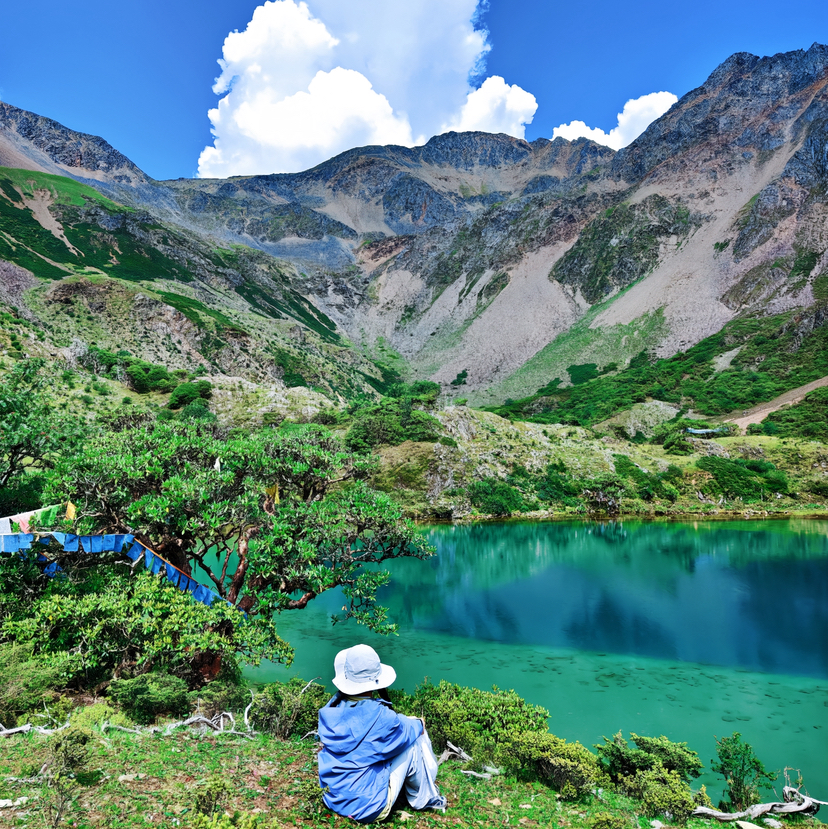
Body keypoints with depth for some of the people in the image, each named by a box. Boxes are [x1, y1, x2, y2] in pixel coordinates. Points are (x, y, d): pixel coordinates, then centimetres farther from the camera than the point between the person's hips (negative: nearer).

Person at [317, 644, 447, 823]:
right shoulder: (380, 716, -25)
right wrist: (418, 724, 17)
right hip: (369, 810, -6)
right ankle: (426, 800, 18)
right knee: (415, 740, -1)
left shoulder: (332, 708, -8)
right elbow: (408, 730, -5)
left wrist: (401, 721, 16)